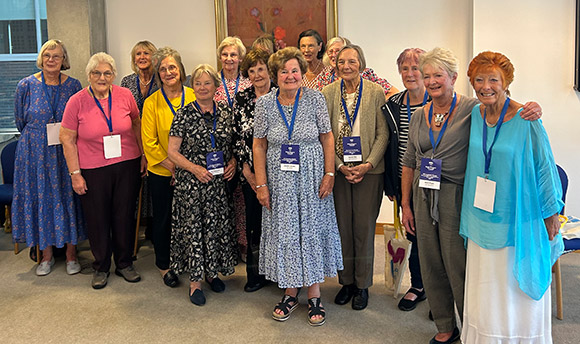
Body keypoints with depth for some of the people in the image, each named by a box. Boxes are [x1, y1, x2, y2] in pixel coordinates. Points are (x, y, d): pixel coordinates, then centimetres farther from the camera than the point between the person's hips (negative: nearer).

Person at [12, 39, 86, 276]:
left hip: (66, 153, 0)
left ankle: (71, 253, 15)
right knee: (40, 198, 5)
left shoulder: (73, 85, 0)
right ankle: (47, 254, 18)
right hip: (36, 153, 0)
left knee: (67, 198, 2)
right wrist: (39, 138, 11)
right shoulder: (27, 85, -1)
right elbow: (20, 120, 9)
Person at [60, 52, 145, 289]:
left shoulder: (125, 95, -2)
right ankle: (101, 267, 27)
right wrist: (75, 173, -7)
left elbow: (137, 124, 13)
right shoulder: (77, 101, -7)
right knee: (97, 220, 9)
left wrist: (143, 154, 10)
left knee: (124, 216, 11)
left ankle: (124, 263, 29)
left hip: (126, 166, 2)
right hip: (93, 171, -1)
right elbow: (67, 139, -4)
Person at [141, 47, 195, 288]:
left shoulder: (194, 97, 0)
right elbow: (149, 142, -6)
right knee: (163, 218, 11)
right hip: (161, 172, -1)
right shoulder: (152, 103, -5)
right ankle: (163, 264, 29)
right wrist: (172, 166, -13)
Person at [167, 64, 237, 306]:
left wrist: (233, 162, -3)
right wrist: (195, 168, -16)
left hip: (220, 181, 3)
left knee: (218, 226, 10)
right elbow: (172, 151, -6)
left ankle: (212, 271, 30)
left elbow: (234, 145, 16)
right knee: (193, 227, 2)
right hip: (191, 183, -3)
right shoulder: (184, 114, -5)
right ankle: (195, 280, 15)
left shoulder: (226, 113, 5)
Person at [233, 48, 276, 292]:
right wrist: (247, 170, -3)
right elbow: (237, 137, 6)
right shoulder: (241, 99, 7)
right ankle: (255, 274, 22)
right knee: (254, 222, 7)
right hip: (250, 174, 2)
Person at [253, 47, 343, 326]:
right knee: (283, 233, 8)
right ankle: (290, 292, 25)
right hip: (279, 181, 1)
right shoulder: (264, 103, -2)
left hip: (311, 179, -1)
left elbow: (327, 138, 0)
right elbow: (259, 146, 1)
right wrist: (261, 184, -4)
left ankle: (314, 296, 20)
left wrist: (329, 174, -7)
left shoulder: (315, 99, -4)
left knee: (312, 231, 6)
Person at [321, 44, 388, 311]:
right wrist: (340, 166, -8)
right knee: (342, 226, 8)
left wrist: (367, 164, -12)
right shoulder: (328, 93, 3)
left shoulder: (376, 92, -1)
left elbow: (383, 134, -2)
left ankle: (362, 285, 18)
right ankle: (346, 281, 23)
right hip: (338, 169, 2)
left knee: (364, 227, 3)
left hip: (369, 171, -1)